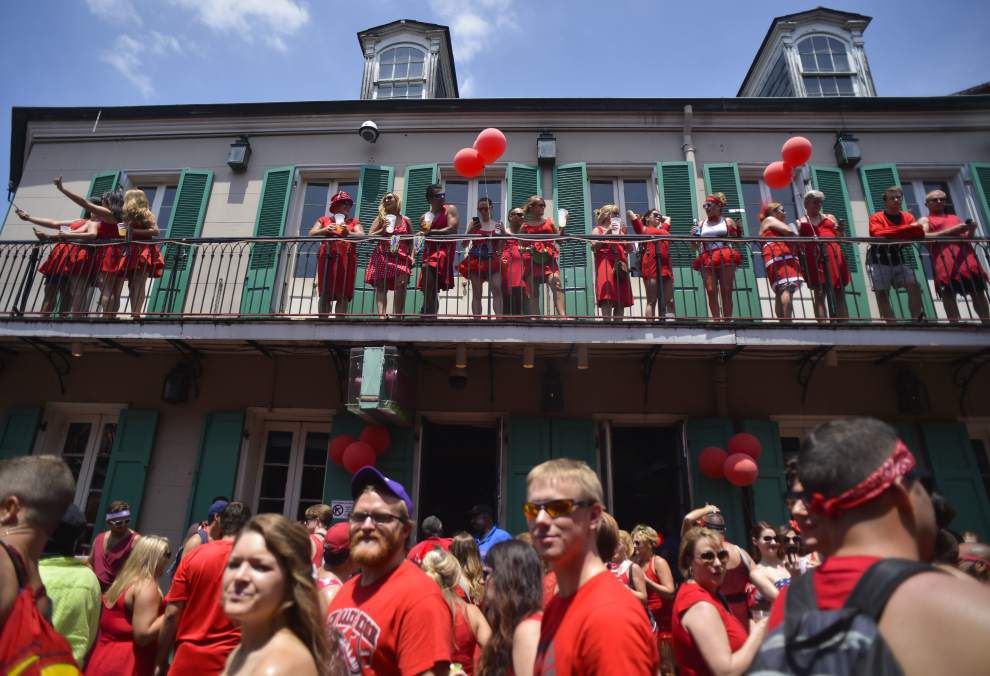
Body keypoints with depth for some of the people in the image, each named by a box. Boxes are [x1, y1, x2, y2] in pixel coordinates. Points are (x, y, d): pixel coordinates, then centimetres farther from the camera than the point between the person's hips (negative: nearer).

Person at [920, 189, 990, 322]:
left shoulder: (955, 218, 32)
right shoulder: (925, 220, 15)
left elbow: (967, 238, 29)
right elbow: (925, 237, -6)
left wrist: (971, 229, 6)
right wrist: (952, 230, -12)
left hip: (967, 256, 5)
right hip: (945, 259, -5)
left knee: (978, 292, 2)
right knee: (948, 294, -10)